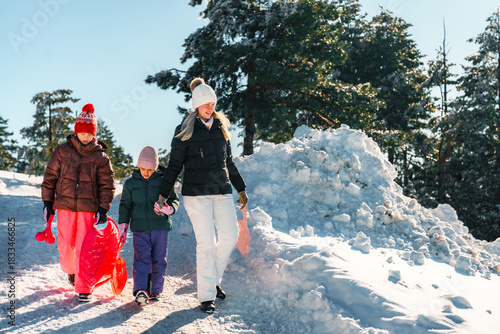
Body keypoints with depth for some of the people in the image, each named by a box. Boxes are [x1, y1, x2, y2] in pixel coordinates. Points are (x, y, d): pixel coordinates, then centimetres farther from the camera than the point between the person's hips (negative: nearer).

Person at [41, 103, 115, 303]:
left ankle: (83, 288, 5)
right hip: (65, 206, 1)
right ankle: (69, 269, 38)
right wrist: (47, 202, 5)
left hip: (88, 208, -1)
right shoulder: (62, 151, 5)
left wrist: (103, 208, -5)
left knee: (85, 248, -4)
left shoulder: (100, 156, 3)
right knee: (65, 245, 6)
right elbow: (50, 177, 10)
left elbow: (107, 185, 4)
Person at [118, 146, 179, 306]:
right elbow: (125, 205, 15)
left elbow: (174, 199, 6)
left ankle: (155, 291, 14)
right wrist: (123, 225, 7)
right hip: (140, 227, 0)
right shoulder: (131, 183, 10)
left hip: (160, 226, 0)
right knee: (141, 257, -12)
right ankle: (140, 290, -22)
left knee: (159, 259, 3)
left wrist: (169, 208, -17)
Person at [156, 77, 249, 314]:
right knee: (206, 242, -7)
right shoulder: (185, 130, -3)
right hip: (196, 193, -5)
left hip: (222, 192, 5)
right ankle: (206, 296, 2)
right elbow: (174, 165, 1)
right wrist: (163, 194, -2)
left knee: (230, 235, 0)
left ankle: (213, 279, 23)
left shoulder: (221, 127, 12)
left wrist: (241, 188, 18)